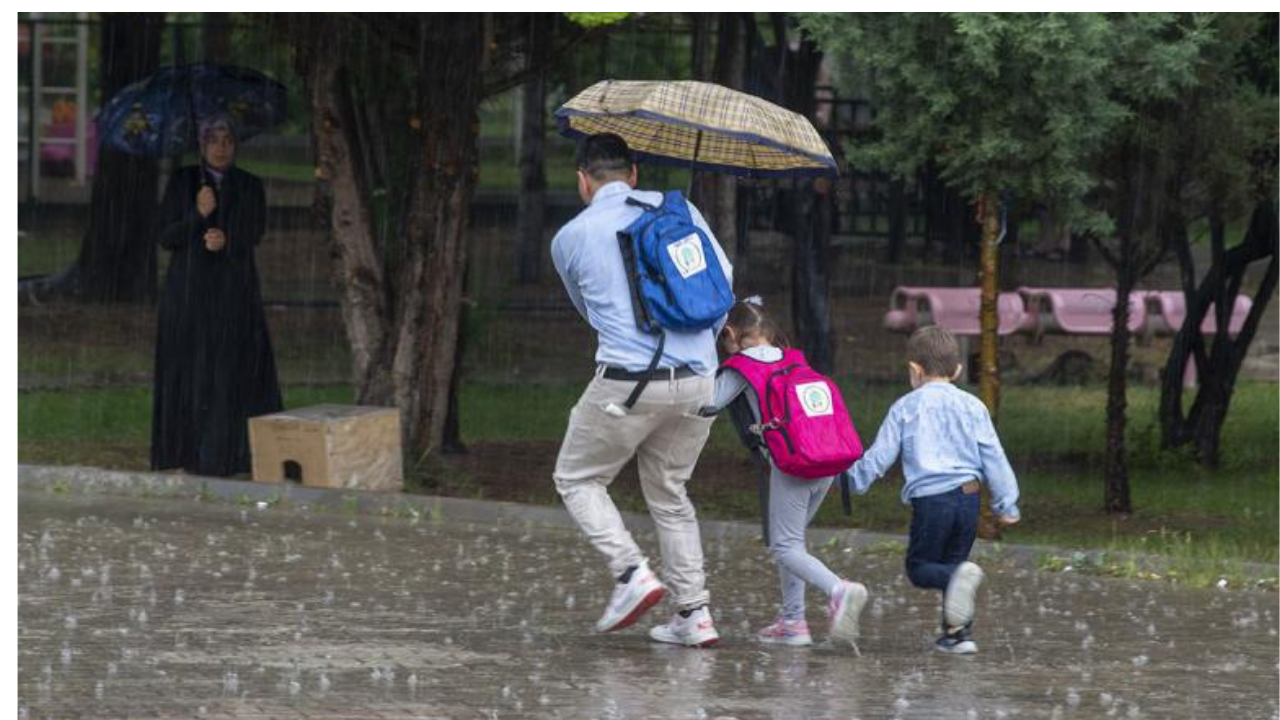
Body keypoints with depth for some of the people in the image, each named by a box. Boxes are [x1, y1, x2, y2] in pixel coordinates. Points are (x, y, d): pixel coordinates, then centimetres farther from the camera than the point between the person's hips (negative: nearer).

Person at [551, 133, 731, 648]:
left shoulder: (570, 239, 6)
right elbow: (723, 278, 9)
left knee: (578, 479, 14)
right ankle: (694, 613, 12)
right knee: (669, 493, 19)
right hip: (697, 382, 4)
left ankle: (632, 572, -6)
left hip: (629, 383, -4)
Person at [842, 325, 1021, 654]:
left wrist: (853, 477, 22)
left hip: (931, 498, -4)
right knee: (952, 562, 17)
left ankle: (960, 577, -27)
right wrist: (1006, 503, 16)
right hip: (968, 496, 4)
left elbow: (879, 456, 4)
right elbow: (994, 457, 10)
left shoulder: (906, 408, 3)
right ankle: (958, 633, 10)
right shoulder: (972, 406, 10)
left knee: (919, 567, 5)